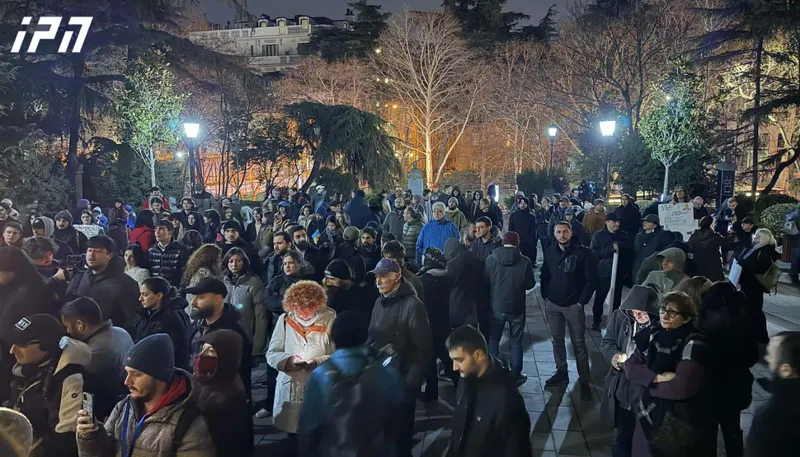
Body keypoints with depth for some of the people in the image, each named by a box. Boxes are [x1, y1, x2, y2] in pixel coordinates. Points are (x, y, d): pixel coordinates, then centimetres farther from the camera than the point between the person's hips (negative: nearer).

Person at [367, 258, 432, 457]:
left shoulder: (413, 305, -16)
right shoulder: (379, 302, 7)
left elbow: (424, 348, -16)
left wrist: (410, 383, -16)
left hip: (401, 380, -6)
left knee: (400, 428, 8)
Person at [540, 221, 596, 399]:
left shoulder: (583, 252, -10)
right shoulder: (549, 252, 2)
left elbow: (591, 279, -9)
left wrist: (582, 301, -11)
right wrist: (545, 297, 4)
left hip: (574, 305, -4)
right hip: (552, 304, 4)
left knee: (579, 343, 1)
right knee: (557, 340, 13)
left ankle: (584, 380, 9)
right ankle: (561, 372, 28)